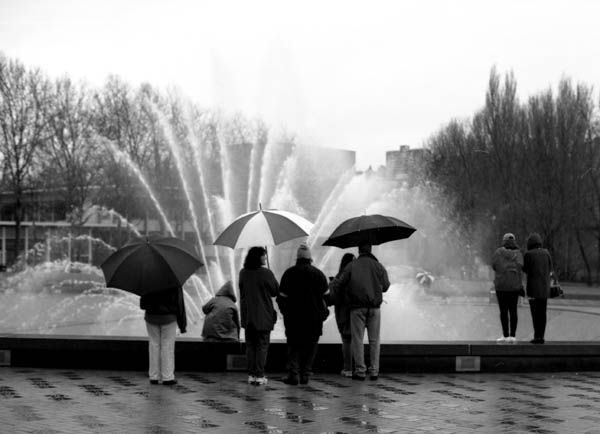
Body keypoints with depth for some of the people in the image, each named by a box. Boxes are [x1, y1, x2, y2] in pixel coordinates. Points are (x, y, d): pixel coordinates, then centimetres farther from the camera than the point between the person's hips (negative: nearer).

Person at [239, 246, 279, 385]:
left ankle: (251, 375, 10)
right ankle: (259, 375, -1)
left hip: (247, 316, 4)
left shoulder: (243, 273, 1)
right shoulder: (266, 273, -13)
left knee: (250, 345, 11)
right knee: (262, 345, 3)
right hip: (263, 316, -4)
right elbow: (276, 291, -4)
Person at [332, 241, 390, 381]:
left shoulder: (351, 266, 0)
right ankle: (374, 371, 6)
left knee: (358, 339, 2)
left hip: (357, 307, -2)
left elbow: (338, 285, -4)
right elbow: (385, 286, 10)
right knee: (374, 340, 7)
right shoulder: (378, 266, 6)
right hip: (374, 308, 2)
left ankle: (360, 370, 1)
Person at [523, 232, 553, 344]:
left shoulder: (528, 254, -9)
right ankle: (541, 336, 6)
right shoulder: (546, 253, 4)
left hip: (533, 286, -4)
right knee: (542, 313, 9)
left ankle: (537, 336, -8)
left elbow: (526, 270, -2)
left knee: (535, 313, -3)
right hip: (545, 287, 4)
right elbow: (550, 269, 10)